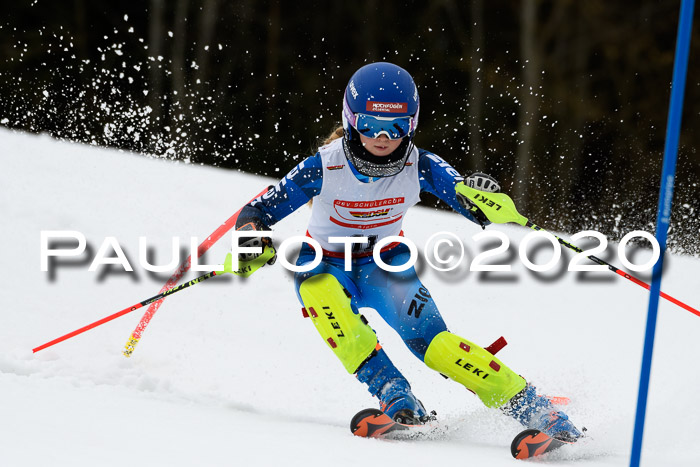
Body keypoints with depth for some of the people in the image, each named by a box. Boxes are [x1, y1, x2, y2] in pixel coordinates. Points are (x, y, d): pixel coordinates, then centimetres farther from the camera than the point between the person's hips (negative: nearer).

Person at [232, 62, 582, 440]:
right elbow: (258, 212, -17)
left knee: (430, 341, -23)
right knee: (319, 290, -37)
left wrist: (478, 198, -50)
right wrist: (253, 241, -40)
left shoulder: (420, 167, -20)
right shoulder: (323, 168, -24)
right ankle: (390, 389, -37)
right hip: (327, 266, 0)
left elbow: (475, 209, -25)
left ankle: (526, 405, -16)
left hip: (384, 265, 0)